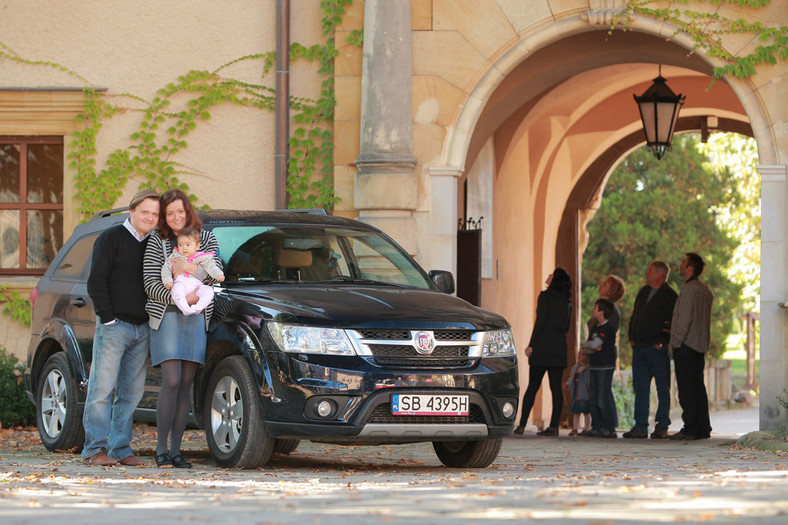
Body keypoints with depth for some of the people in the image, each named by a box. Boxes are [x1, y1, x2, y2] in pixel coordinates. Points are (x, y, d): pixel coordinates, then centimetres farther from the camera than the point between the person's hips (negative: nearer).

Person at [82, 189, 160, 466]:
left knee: (132, 392, 5)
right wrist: (107, 318, -13)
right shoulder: (112, 238, -3)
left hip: (141, 329, 6)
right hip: (114, 326, -6)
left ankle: (120, 448, 10)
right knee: (103, 388, -7)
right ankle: (95, 449, -5)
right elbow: (96, 281, -8)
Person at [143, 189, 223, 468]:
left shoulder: (205, 238, 12)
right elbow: (150, 283, -5)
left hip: (197, 318, 3)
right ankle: (161, 449, -8)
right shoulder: (157, 242, 3)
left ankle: (175, 449, 5)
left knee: (186, 384, 1)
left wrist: (192, 269, -19)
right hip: (166, 316, -3)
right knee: (172, 381, -14)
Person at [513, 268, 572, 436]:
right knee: (556, 388, 2)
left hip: (543, 347, -5)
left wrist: (531, 345, -11)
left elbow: (540, 322, -13)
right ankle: (553, 426, -3)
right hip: (559, 348, 5)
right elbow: (566, 327, 14)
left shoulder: (545, 296, -7)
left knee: (533, 386, -1)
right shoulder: (567, 301, 11)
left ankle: (522, 424, -1)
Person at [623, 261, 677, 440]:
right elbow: (634, 316, 24)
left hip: (657, 349, -7)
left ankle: (661, 427, 1)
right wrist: (631, 337, 13)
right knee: (640, 389, 7)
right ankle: (640, 427, 10)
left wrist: (663, 342, -15)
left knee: (662, 389, -1)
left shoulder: (669, 296, -6)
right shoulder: (643, 292, 16)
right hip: (639, 348, 7)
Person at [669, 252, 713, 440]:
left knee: (687, 388, -7)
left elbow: (685, 319, -18)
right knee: (698, 386, 11)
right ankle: (703, 428, 11)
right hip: (701, 345, 9)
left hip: (686, 346, -9)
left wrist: (676, 342, -13)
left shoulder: (689, 289, -14)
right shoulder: (705, 290, 15)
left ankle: (690, 429, -8)